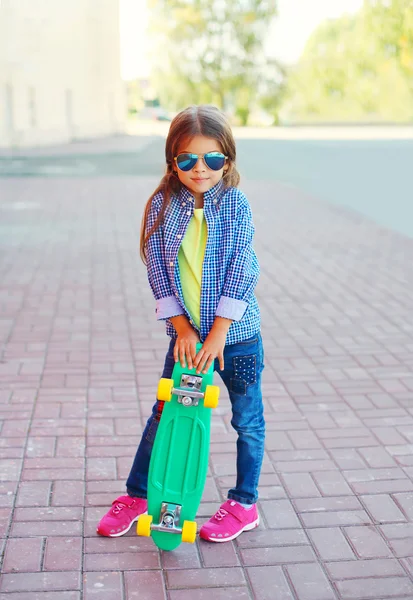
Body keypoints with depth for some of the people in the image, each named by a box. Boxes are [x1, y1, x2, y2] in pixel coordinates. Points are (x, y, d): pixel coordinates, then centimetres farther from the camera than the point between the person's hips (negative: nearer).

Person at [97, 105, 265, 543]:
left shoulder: (236, 205, -9)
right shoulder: (161, 206, -5)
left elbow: (242, 272, -13)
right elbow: (157, 272, -5)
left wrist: (217, 334, -17)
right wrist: (181, 327, -12)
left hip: (236, 334, -1)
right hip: (184, 334, 2)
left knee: (247, 420, 10)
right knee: (163, 415, 13)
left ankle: (244, 504, 28)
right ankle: (137, 494, 30)